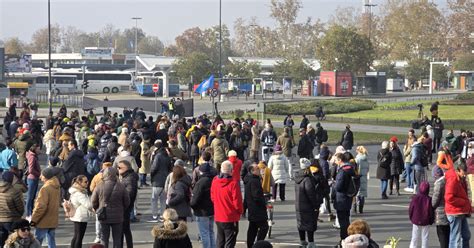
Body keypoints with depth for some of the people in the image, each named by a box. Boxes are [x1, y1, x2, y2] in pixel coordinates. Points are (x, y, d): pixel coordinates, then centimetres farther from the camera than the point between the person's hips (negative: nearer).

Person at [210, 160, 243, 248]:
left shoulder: (215, 181, -2)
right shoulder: (233, 183, -19)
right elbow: (237, 201, -16)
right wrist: (240, 211, 3)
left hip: (218, 217, 6)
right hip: (231, 218, -5)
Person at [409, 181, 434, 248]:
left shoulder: (415, 198, -9)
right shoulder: (429, 199, -14)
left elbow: (410, 210, -2)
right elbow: (431, 212, -9)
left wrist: (411, 218, 15)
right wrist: (431, 221, 6)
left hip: (416, 221, 1)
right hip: (426, 222, -1)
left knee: (414, 238, 11)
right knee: (425, 238, 8)